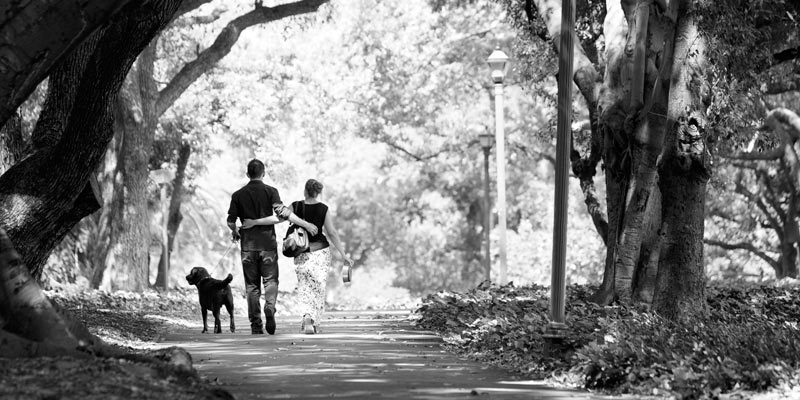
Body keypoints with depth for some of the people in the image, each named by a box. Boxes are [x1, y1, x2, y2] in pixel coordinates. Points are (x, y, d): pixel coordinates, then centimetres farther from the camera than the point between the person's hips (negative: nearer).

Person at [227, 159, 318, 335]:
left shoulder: (238, 195, 4)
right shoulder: (270, 191, -3)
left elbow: (231, 221, 3)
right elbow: (282, 212, -14)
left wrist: (235, 232, 25)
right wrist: (305, 224, -12)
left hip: (248, 244, 1)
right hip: (267, 243, -1)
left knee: (252, 284, 7)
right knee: (270, 279, 7)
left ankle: (256, 325, 4)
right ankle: (269, 309, -22)